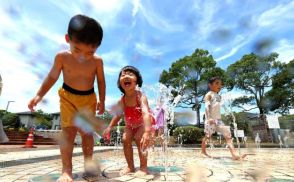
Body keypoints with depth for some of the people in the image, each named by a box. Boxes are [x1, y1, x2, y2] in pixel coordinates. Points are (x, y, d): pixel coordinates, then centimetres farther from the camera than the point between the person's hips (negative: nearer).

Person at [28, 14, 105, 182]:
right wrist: (39, 95, -2)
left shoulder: (97, 61, -12)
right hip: (68, 96, 0)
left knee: (87, 132, 5)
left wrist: (102, 101, -1)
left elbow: (101, 81, -1)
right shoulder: (62, 57, -11)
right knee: (68, 131, -8)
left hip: (89, 98, 1)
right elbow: (52, 77, 1)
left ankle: (88, 164, 19)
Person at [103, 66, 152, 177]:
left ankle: (144, 167, 0)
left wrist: (147, 132, -59)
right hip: (130, 124, 6)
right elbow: (118, 115, 0)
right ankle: (130, 166, 13)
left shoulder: (141, 96, -34)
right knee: (125, 139, -6)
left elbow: (146, 114, -48)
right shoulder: (121, 101, -16)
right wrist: (109, 127, -6)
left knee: (139, 139, -20)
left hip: (143, 123, -5)